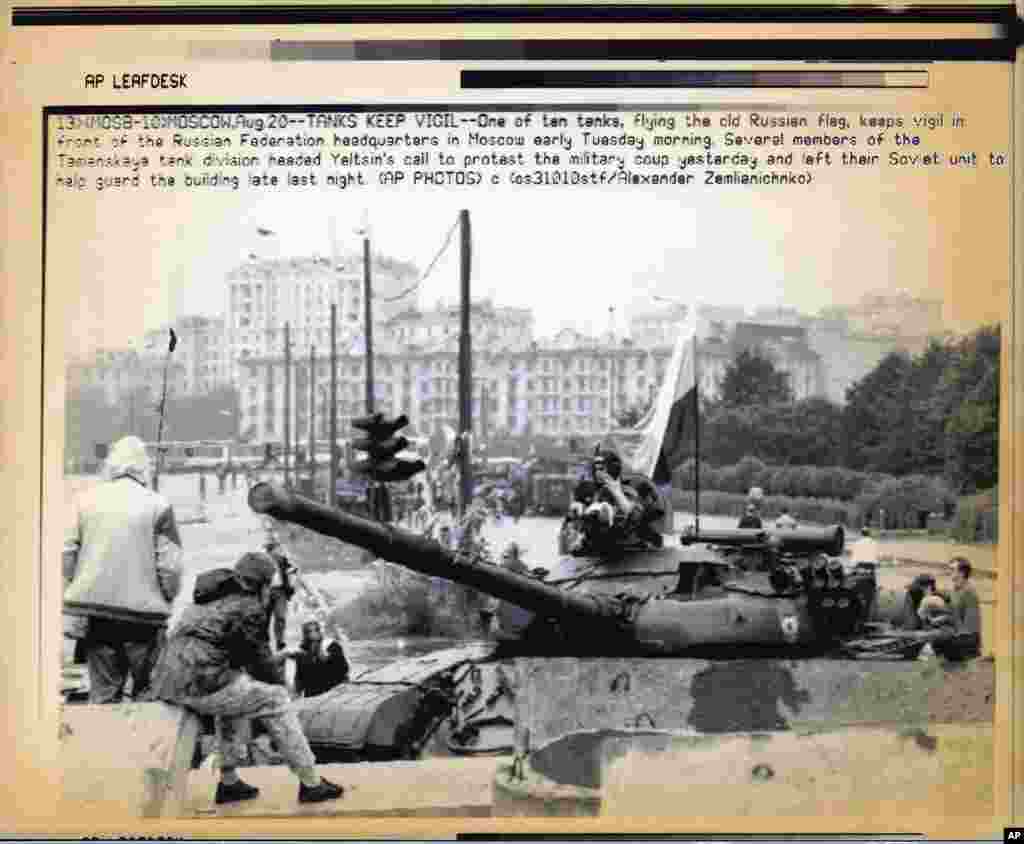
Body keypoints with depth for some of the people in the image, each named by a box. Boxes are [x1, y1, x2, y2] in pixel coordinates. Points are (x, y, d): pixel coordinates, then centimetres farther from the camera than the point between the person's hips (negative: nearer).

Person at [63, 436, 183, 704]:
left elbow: (66, 553, 2)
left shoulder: (86, 500, 3)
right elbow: (170, 566, -9)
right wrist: (167, 598, 7)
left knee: (103, 690, 12)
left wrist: (71, 595, 12)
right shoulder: (157, 505, -7)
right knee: (149, 691, 10)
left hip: (95, 610, 3)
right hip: (144, 611, -3)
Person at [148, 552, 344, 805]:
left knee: (235, 696, 34)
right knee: (275, 700, 5)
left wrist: (270, 661, 34)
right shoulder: (249, 607, -3)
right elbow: (260, 660, 3)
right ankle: (310, 783, 8)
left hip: (167, 685, 9)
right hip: (201, 686, -9)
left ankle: (229, 782, 31)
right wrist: (279, 681, 22)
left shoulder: (207, 601, 24)